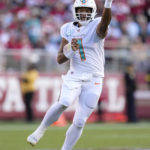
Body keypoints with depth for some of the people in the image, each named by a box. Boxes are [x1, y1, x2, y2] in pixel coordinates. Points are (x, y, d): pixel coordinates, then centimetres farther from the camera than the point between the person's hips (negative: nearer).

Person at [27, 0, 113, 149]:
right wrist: (70, 50, -18)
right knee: (64, 103, -28)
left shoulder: (97, 26, -6)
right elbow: (60, 59, 4)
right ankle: (40, 130, -9)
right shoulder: (68, 30, 5)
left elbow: (105, 23, -33)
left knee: (79, 122, -1)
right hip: (75, 76, 1)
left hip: (93, 80, -1)